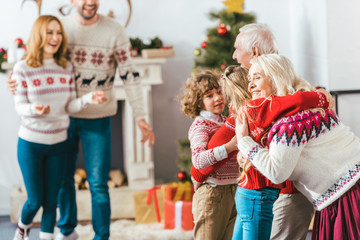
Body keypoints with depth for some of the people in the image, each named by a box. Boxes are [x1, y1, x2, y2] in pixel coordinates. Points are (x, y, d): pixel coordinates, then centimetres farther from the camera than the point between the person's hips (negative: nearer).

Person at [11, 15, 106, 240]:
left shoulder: (67, 68, 1)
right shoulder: (23, 68, -10)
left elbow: (70, 106, 0)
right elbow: (20, 107, -10)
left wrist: (89, 98, -19)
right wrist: (34, 109, -32)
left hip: (58, 143, 3)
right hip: (31, 143, -3)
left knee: (51, 200, 8)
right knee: (35, 200, 4)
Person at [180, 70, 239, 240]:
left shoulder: (225, 122, 15)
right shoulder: (200, 125, -10)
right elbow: (198, 160, -28)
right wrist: (230, 145, -34)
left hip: (231, 192, 8)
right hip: (212, 193, -8)